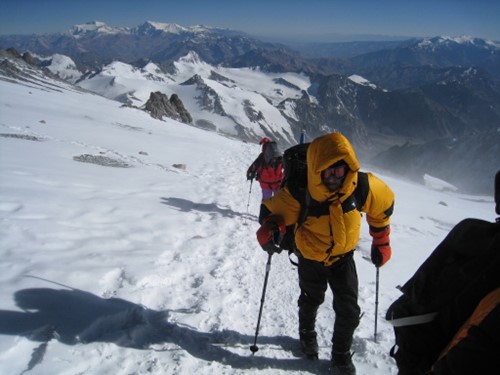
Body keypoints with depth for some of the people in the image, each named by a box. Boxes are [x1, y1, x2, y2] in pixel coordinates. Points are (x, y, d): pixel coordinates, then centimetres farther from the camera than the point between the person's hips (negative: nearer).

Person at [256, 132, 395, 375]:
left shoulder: (363, 186, -27)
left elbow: (383, 206, -7)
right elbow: (273, 210, -21)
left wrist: (381, 243, 1)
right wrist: (270, 229, -45)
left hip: (343, 256, 1)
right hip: (310, 257, -1)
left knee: (349, 310, -1)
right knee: (311, 301, 23)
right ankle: (307, 334, 56)